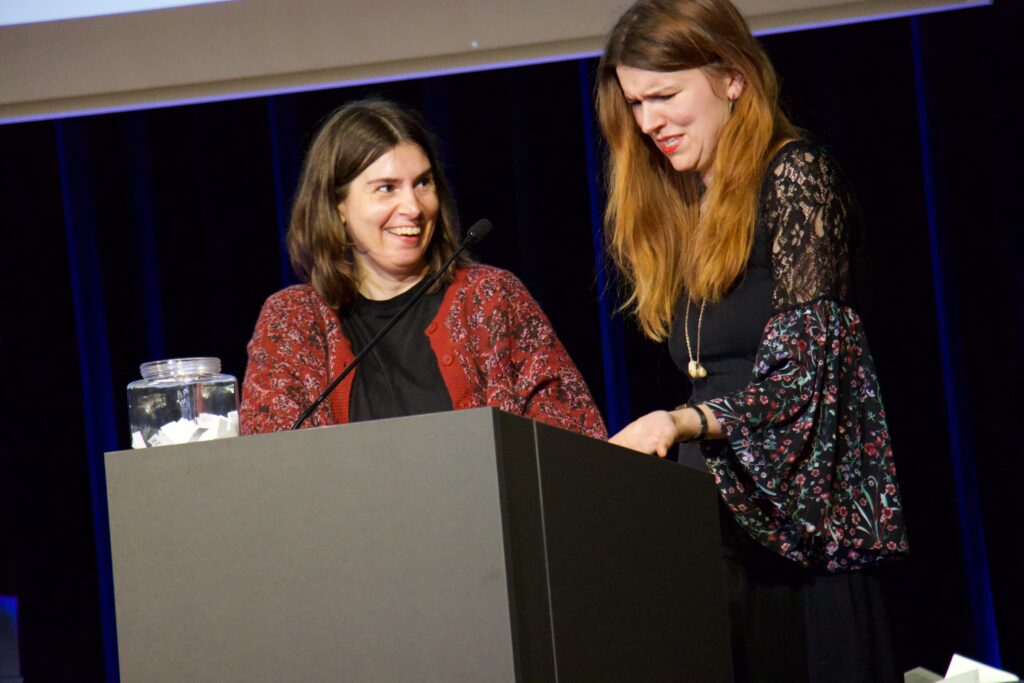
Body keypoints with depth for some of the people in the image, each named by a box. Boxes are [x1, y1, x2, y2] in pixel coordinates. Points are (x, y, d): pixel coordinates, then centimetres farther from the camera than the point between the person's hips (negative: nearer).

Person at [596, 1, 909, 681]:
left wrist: (685, 422, -23)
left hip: (800, 518, -6)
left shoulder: (794, 175, -2)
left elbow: (808, 367, -11)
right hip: (716, 517, 6)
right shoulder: (670, 215, 19)